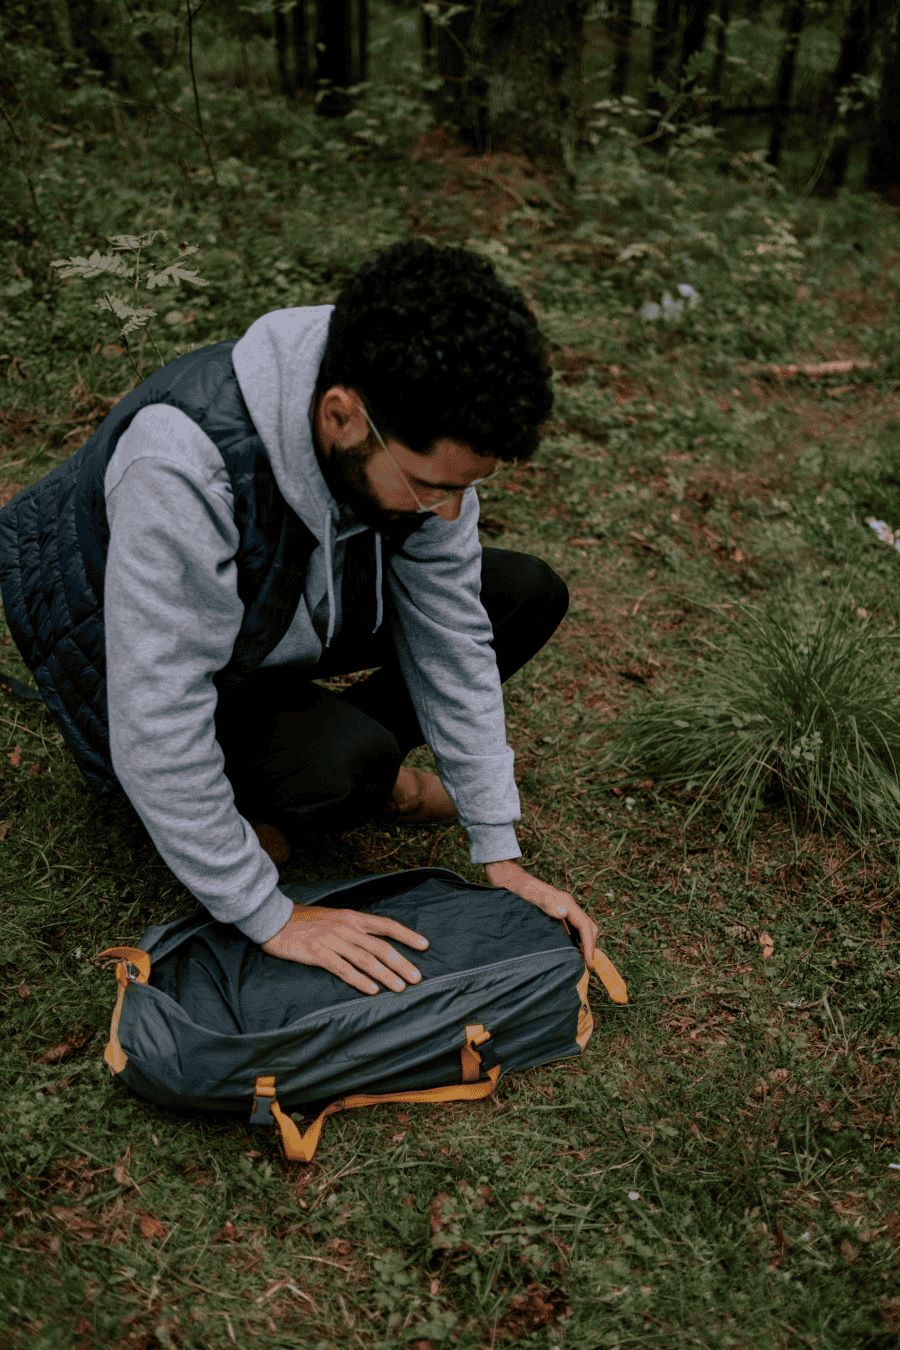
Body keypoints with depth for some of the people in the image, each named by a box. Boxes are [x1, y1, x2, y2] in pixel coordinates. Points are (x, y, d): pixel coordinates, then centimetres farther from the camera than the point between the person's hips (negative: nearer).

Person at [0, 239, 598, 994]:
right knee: (349, 761, -33)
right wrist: (271, 921, -27)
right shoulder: (184, 467, -41)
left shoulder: (420, 432, -22)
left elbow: (449, 634, -13)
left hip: (291, 611, 6)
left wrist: (499, 854, -12)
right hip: (121, 656, -5)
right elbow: (157, 738, -36)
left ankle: (355, 766, 6)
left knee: (528, 596, -8)